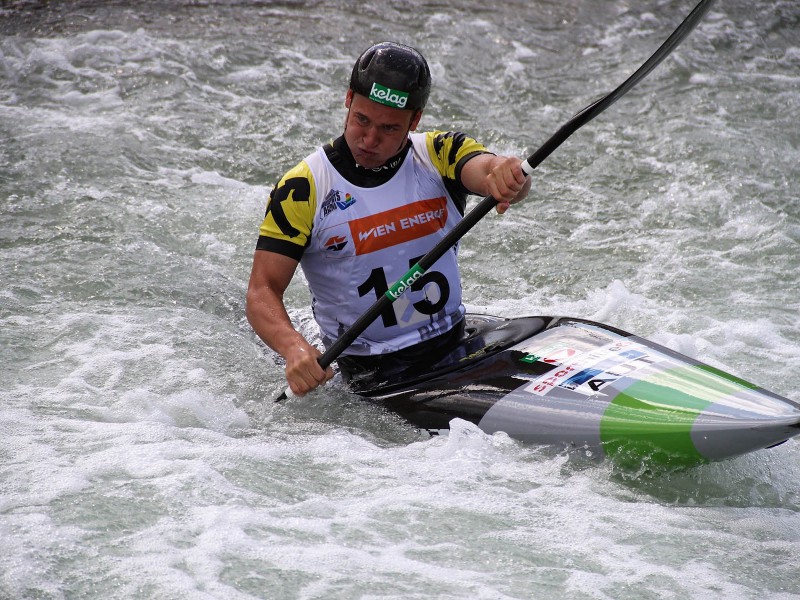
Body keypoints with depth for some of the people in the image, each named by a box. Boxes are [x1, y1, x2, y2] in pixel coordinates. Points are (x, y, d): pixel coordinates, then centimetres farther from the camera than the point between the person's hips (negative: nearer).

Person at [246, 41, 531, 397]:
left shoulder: (439, 157, 1)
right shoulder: (303, 190, -5)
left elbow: (488, 169, -20)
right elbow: (262, 293, -10)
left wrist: (508, 175, -45)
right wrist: (294, 347, -31)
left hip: (457, 347, 4)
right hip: (366, 373, -4)